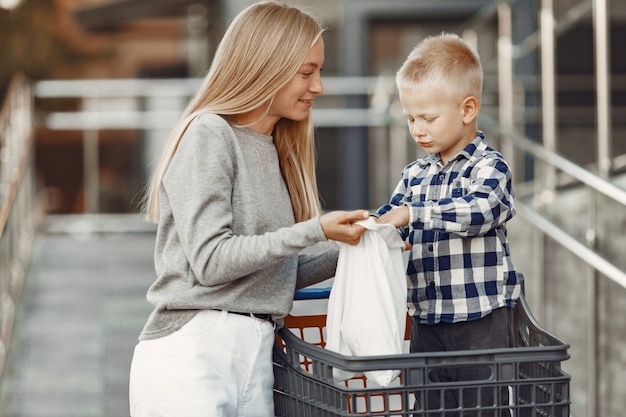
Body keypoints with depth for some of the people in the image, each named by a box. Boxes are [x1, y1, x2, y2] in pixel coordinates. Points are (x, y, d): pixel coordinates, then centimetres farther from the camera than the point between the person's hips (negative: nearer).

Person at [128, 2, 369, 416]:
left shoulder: (274, 150, 18)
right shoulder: (208, 134, -5)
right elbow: (211, 261, -12)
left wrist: (350, 251, 9)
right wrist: (314, 232, -14)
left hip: (255, 356, 7)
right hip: (192, 354, -7)